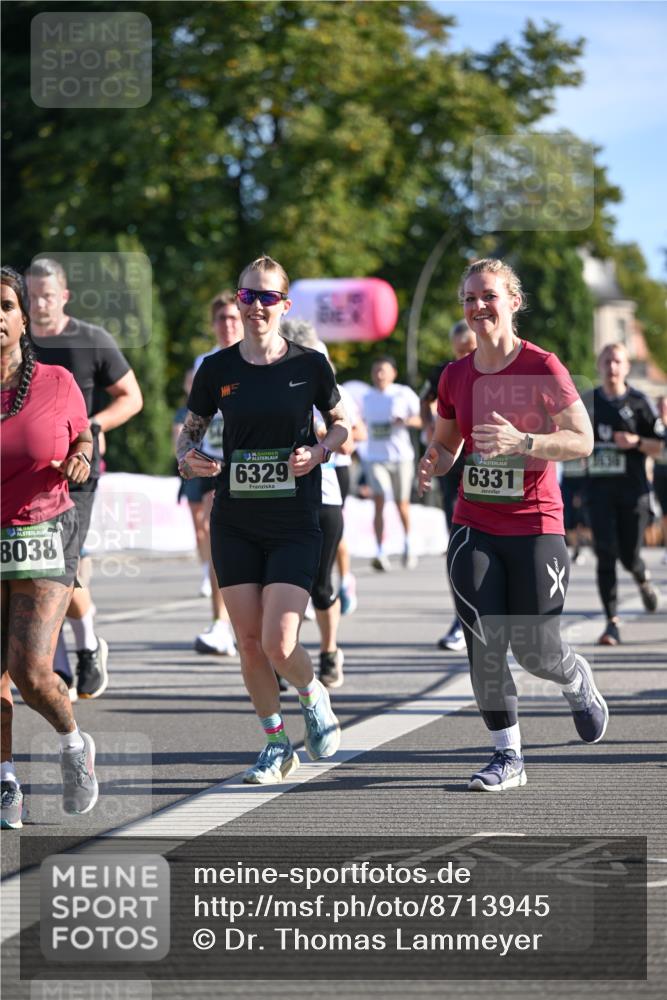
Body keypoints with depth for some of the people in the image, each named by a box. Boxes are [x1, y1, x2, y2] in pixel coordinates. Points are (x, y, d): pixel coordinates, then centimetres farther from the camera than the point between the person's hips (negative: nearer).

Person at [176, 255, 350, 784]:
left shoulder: (310, 365, -4)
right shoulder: (217, 369, 0)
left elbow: (341, 424, 9)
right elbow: (191, 427, 12)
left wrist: (318, 452, -11)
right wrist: (188, 458, -10)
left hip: (295, 526, -3)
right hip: (235, 526, 3)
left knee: (279, 644, -13)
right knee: (249, 643, 4)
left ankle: (315, 696, 20)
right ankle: (276, 744, 22)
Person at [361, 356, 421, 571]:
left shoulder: (404, 394, -1)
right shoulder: (366, 399, 10)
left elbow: (421, 419, -2)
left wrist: (406, 420, -20)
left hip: (401, 456, -1)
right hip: (375, 457, 2)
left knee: (401, 503, 7)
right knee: (379, 501, -13)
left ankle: (408, 544, 33)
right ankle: (380, 553, -19)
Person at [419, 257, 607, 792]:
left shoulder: (543, 367, -9)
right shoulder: (455, 376, 5)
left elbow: (582, 441, -11)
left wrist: (521, 441, -26)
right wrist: (433, 466, -6)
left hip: (535, 527, -4)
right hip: (474, 529, 4)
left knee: (535, 651, -2)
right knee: (483, 644, -6)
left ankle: (579, 683, 33)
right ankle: (507, 755, 6)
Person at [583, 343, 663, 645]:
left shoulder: (639, 402, -1)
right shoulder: (587, 402, 8)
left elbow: (659, 447, 0)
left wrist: (636, 442, -16)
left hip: (633, 489, -2)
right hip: (599, 489, 2)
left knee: (629, 555, 2)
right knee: (606, 555, -9)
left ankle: (644, 581, 39)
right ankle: (612, 622, -6)